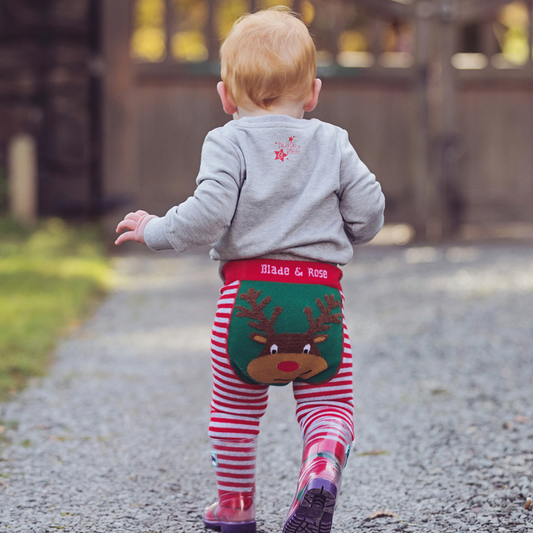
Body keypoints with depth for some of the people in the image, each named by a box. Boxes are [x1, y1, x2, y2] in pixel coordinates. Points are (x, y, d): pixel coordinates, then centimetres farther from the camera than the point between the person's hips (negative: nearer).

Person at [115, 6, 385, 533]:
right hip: (321, 293, 1)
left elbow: (209, 214, -13)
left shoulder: (228, 142, 1)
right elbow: (368, 213, 8)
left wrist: (155, 231, 3)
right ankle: (322, 465, -20)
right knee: (327, 403, 10)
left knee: (234, 405, 18)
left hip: (250, 291, -1)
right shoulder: (332, 142, 11)